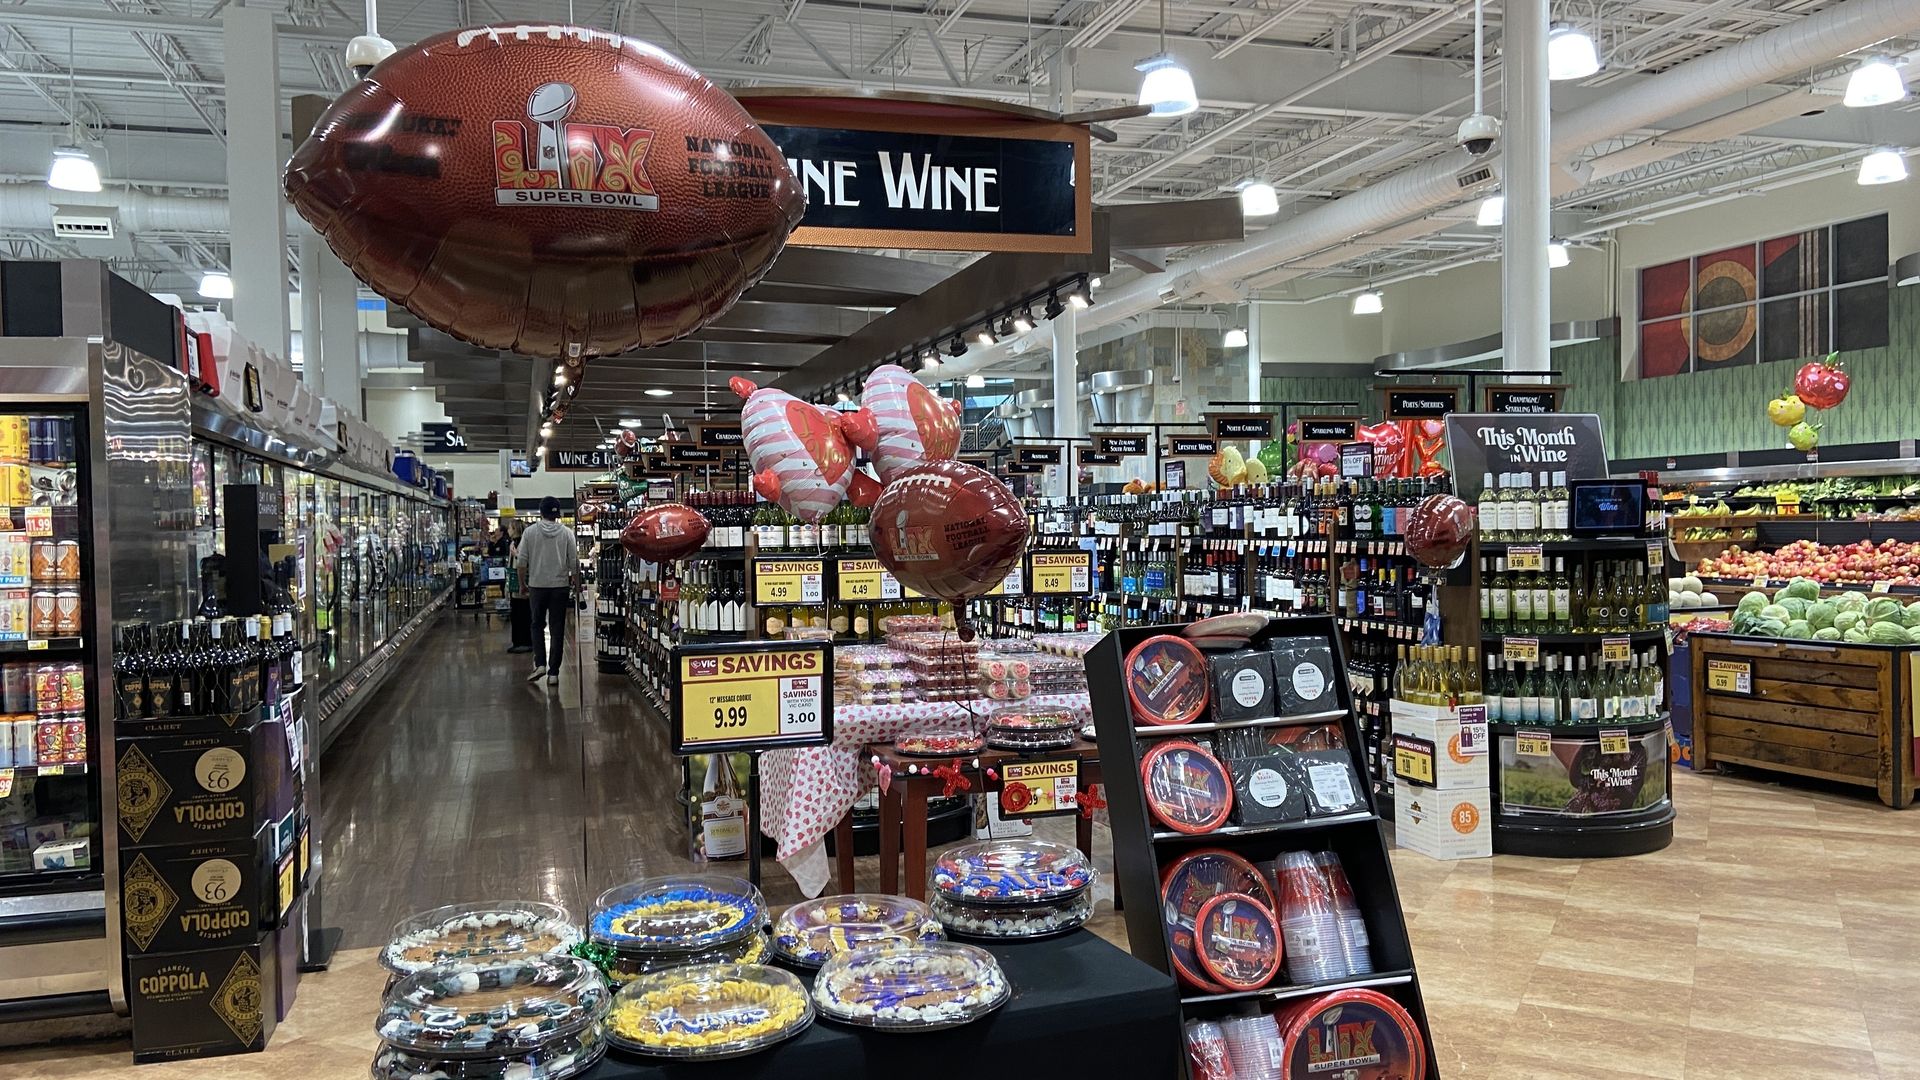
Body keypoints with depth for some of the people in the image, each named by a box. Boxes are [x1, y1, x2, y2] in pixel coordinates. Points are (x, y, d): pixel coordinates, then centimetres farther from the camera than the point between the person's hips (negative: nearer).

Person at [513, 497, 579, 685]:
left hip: (537, 586, 0)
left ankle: (540, 664, 2)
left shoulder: (530, 532, -3)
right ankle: (553, 673, 5)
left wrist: (522, 583, 12)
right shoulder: (567, 533, -4)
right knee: (557, 630, 4)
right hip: (560, 586, 0)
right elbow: (574, 562, -3)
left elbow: (521, 562, -1)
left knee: (537, 625, 17)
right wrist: (575, 583, 10)